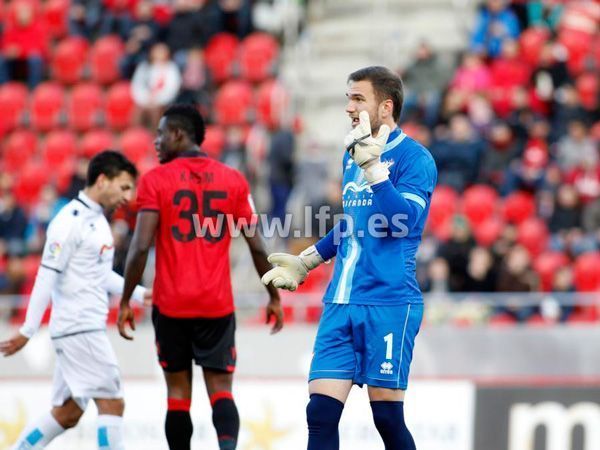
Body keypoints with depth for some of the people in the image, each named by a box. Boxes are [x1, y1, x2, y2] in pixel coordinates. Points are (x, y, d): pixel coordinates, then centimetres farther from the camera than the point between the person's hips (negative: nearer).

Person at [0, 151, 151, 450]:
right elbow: (47, 276, -16)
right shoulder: (71, 220, -14)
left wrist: (140, 294, 15)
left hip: (89, 329, 9)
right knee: (111, 403, -11)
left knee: (66, 414, 10)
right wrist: (28, 331, -17)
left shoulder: (98, 220, 15)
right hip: (79, 329, -9)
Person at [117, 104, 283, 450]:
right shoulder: (234, 180, 4)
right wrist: (274, 297, 14)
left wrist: (126, 301, -3)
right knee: (221, 391, 2)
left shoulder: (156, 180, -3)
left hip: (171, 305, -1)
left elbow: (140, 247, -10)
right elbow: (257, 246, 3)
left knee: (178, 392, 11)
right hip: (217, 305, 1)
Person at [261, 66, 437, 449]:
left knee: (388, 418, -3)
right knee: (321, 413, -3)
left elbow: (403, 221, -22)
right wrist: (305, 262, 28)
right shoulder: (353, 155, 17)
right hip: (341, 303, 7)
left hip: (388, 305, -7)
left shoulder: (415, 159, -7)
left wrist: (372, 166, -26)